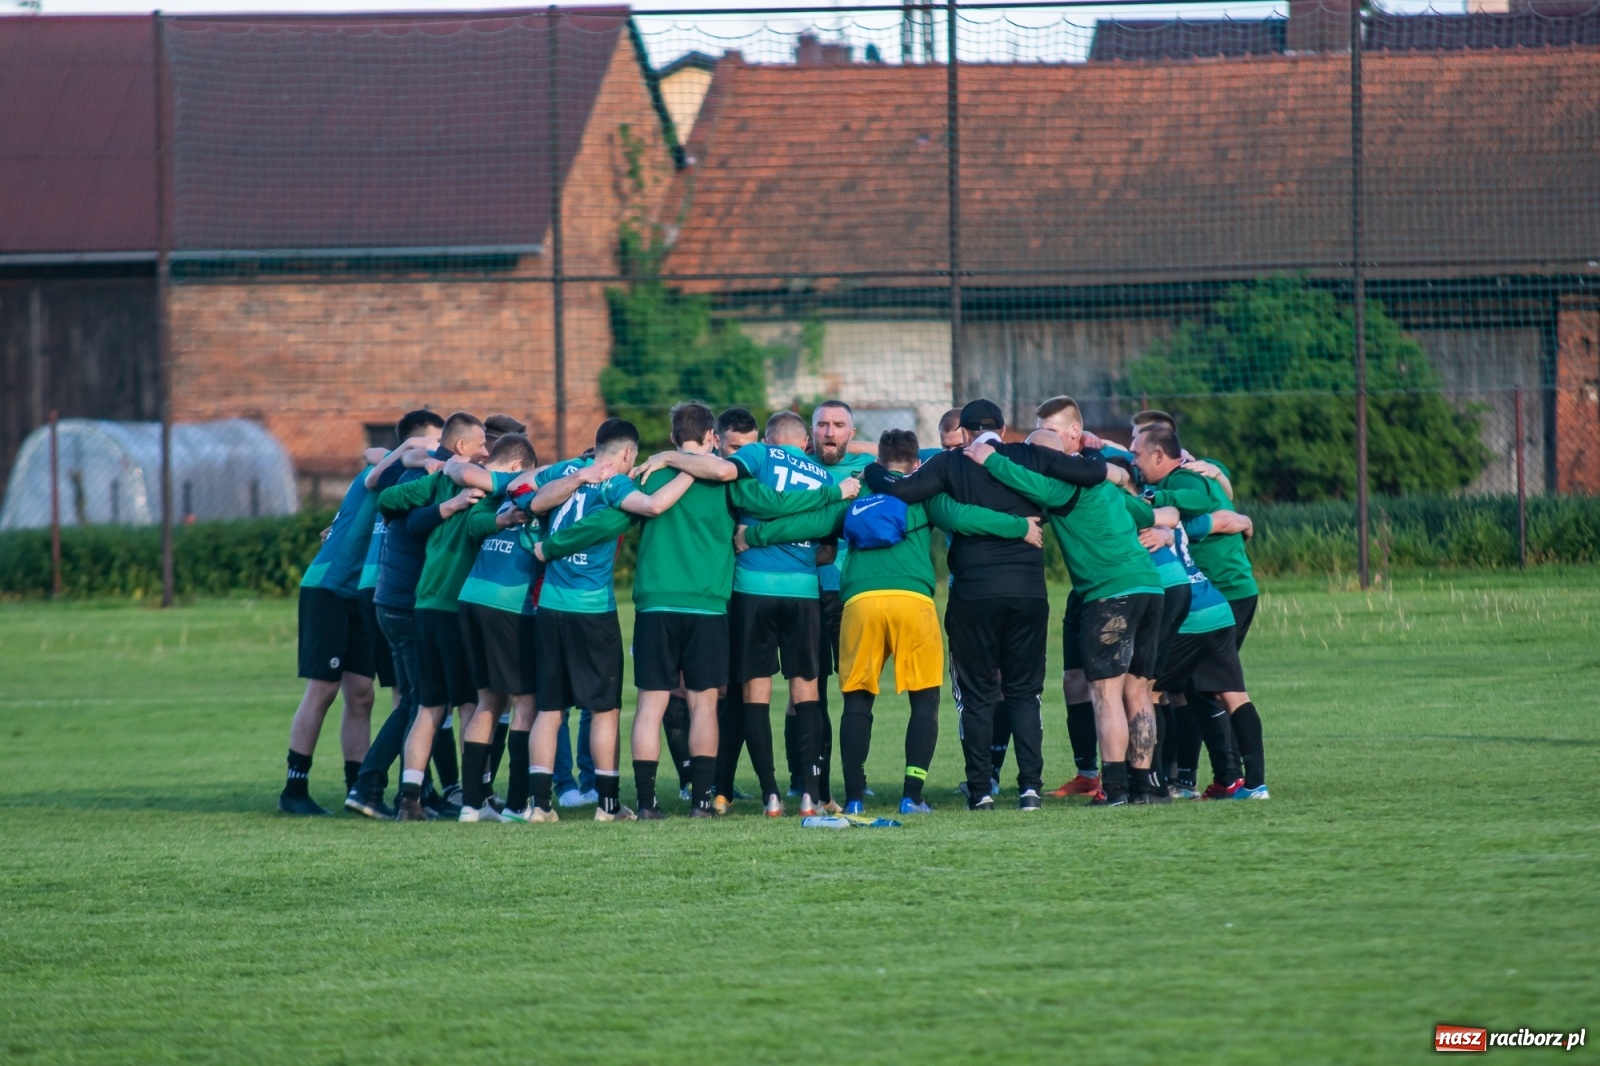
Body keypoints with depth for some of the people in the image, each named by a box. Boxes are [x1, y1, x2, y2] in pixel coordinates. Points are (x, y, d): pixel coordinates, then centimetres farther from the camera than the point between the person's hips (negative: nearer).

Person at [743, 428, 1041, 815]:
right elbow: (958, 517, 2)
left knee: (857, 701, 10)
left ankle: (854, 797, 5)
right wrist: (1021, 527, 7)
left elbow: (809, 523, 18)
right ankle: (912, 796, -1)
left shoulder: (855, 495, 23)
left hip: (860, 601, 2)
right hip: (912, 599, -2)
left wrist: (753, 535, 28)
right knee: (925, 700, 7)